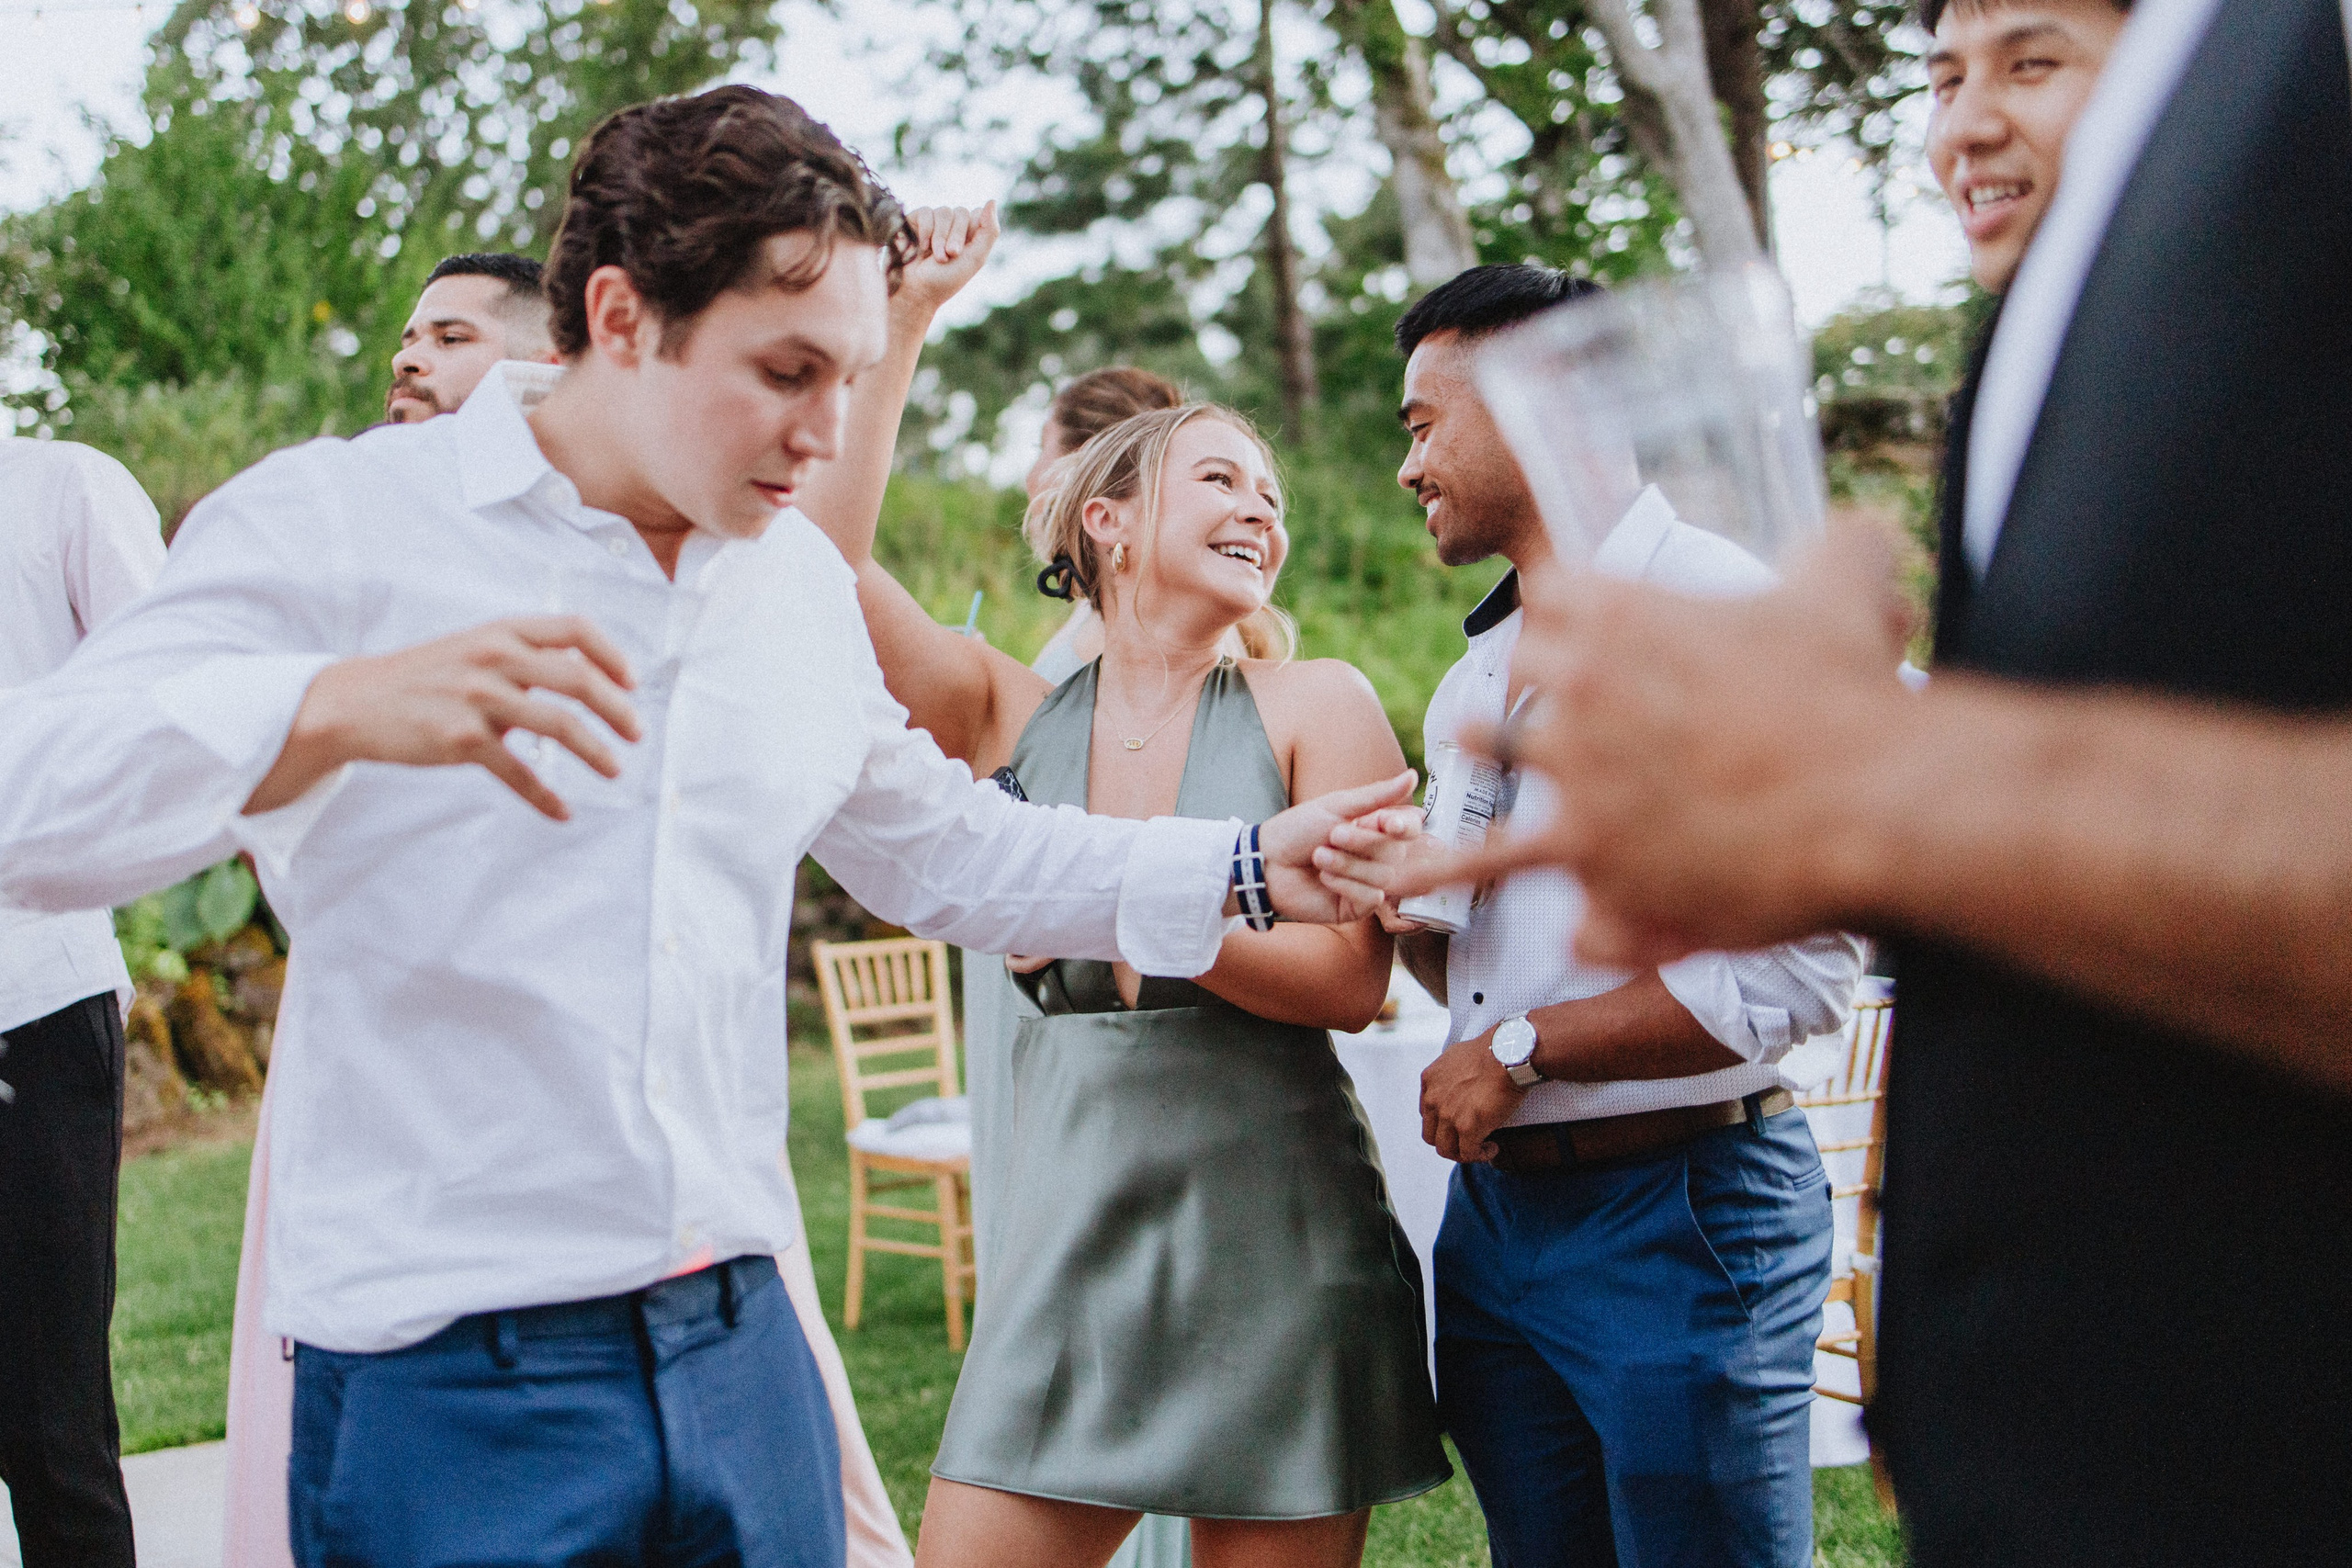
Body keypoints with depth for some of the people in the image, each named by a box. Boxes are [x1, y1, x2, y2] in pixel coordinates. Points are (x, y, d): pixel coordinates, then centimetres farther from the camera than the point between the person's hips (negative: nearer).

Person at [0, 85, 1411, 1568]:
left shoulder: (804, 585, 10)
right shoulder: (335, 526, -9)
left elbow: (945, 847, 23)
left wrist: (1251, 866, 14)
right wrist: (336, 709, -37)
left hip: (741, 1349, 6)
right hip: (450, 1381, -5)